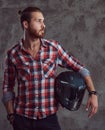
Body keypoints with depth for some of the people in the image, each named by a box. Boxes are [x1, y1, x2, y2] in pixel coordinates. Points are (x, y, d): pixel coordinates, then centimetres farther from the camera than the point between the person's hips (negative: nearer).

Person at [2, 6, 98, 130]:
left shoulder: (54, 48, -2)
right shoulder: (13, 54, -3)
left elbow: (79, 68, 5)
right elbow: (8, 87, 7)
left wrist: (93, 93, -5)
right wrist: (11, 115, 0)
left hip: (49, 117, 0)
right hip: (22, 119, 0)